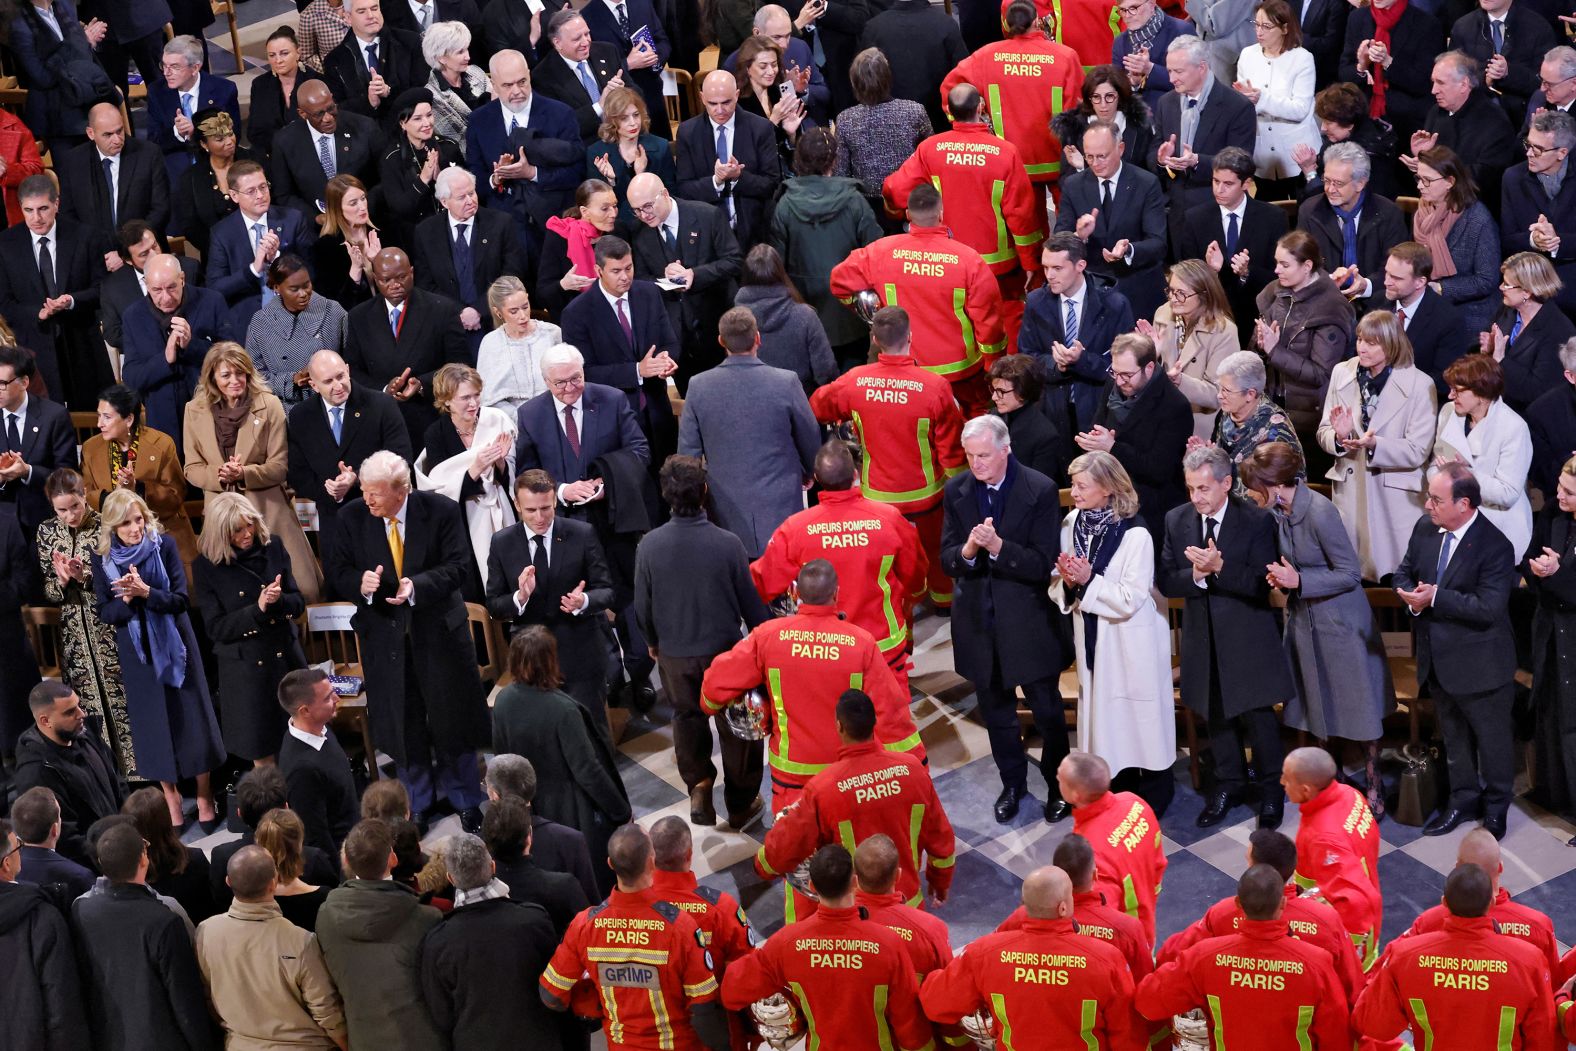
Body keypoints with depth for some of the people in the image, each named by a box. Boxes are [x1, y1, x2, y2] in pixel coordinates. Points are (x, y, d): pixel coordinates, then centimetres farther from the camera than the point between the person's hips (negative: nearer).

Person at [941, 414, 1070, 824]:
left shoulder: (1040, 491, -15)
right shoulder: (957, 491, -3)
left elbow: (1043, 564, -17)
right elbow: (947, 561, -2)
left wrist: (998, 547, -31)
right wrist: (967, 551, -26)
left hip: (1027, 619, -4)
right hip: (978, 618, 4)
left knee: (1047, 710, 8)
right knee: (996, 712, 18)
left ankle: (1058, 784, 29)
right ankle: (1012, 783, 37)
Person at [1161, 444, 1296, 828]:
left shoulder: (1256, 520, -13)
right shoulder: (1177, 520, -1)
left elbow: (1262, 583, -19)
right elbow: (1166, 583, -3)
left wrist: (1220, 568, -32)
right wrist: (1196, 575, -23)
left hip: (1248, 637, -4)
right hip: (1204, 635, 4)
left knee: (1257, 714, 2)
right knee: (1216, 714, 17)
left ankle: (1271, 789, 21)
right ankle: (1229, 783, 35)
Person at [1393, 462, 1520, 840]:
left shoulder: (1495, 546, -24)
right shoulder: (1425, 528, -3)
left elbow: (1489, 608, -29)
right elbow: (1405, 572, 10)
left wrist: (1435, 597, -28)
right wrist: (1412, 596, -13)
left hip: (1479, 664, -6)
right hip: (1438, 659, 6)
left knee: (1491, 739, 13)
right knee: (1453, 736, 23)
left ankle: (1496, 806, 33)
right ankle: (1463, 799, 41)